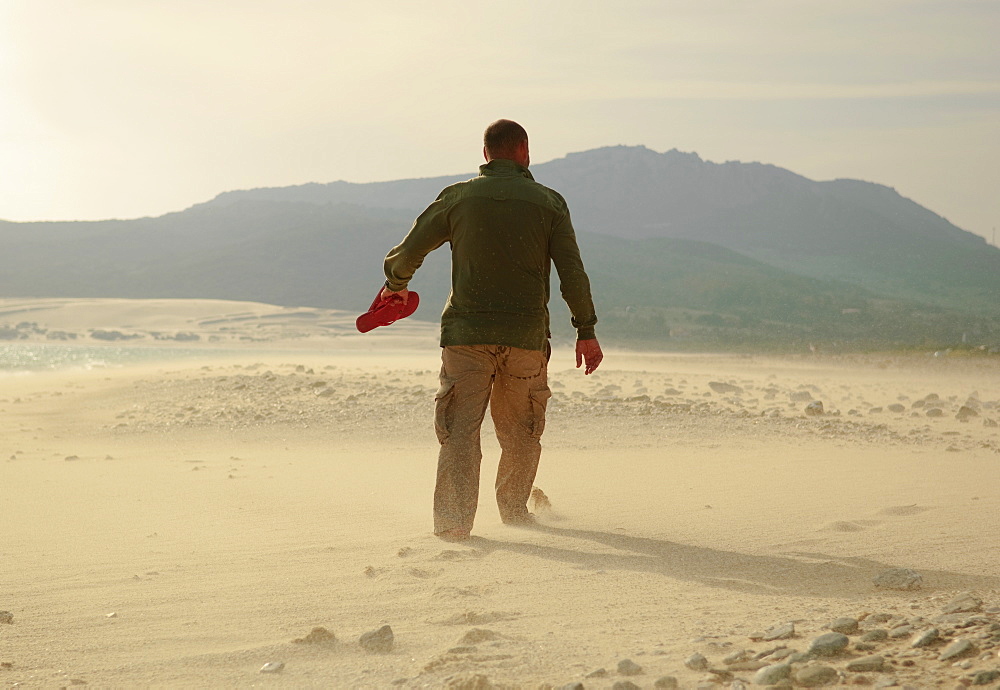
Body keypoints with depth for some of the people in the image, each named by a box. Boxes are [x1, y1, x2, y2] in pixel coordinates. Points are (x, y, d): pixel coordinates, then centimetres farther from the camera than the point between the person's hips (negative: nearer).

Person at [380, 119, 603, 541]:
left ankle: (453, 520, -10)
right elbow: (573, 273, 0)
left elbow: (410, 249, 9)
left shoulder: (457, 197, 4)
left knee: (460, 429, -1)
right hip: (527, 335, 1)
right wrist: (586, 330, 5)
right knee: (521, 431, 16)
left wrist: (395, 283, 29)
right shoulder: (549, 203, 3)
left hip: (466, 332, 0)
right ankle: (514, 510, 29)